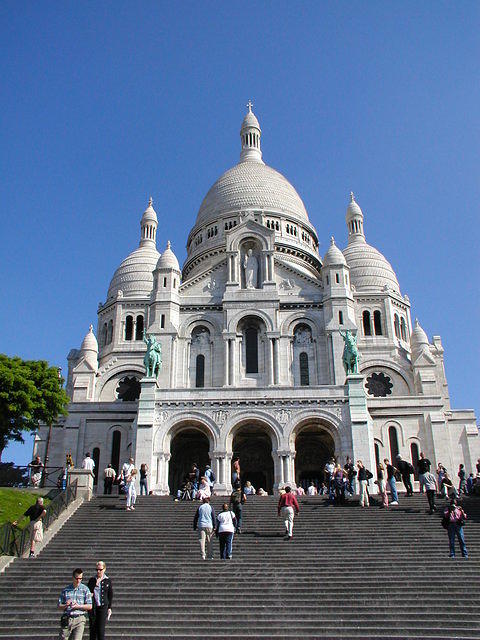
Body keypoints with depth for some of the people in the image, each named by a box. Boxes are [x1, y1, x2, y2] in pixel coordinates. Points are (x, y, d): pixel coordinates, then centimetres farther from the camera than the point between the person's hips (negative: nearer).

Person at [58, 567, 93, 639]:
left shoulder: (85, 589, 4)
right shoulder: (65, 589, 9)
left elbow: (89, 606, 0)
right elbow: (59, 606, 10)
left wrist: (78, 606, -13)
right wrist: (66, 605, -11)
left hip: (79, 620, -2)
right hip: (67, 619, 2)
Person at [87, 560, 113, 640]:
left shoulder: (108, 581, 3)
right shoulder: (92, 580, 4)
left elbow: (110, 595, 9)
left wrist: (109, 608, 4)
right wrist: (95, 584, -13)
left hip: (103, 606, -1)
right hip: (93, 606, 1)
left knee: (101, 629, -6)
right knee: (93, 628, 3)